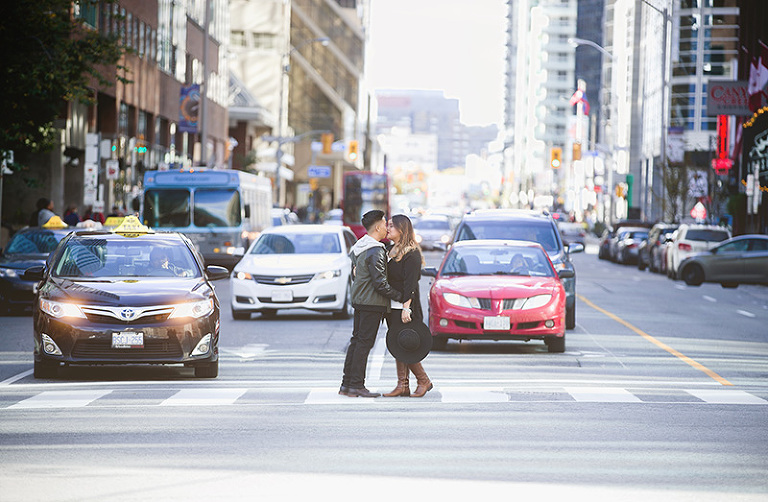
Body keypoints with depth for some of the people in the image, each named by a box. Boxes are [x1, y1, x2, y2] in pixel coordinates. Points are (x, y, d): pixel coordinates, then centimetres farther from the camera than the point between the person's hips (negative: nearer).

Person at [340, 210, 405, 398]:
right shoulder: (375, 251, -18)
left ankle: (347, 384, 14)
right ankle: (356, 385, -5)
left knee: (357, 340, 12)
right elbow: (380, 283, -21)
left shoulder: (358, 248, 14)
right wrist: (400, 296, -12)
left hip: (359, 299, 10)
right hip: (372, 303, -10)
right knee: (364, 342, -6)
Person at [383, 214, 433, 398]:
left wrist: (406, 308, -24)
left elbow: (410, 284, -18)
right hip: (393, 307, 9)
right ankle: (402, 386, 7)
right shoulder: (393, 251, 15)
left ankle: (423, 381, 4)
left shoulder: (411, 254, -12)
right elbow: (386, 279, 19)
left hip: (405, 307, -9)